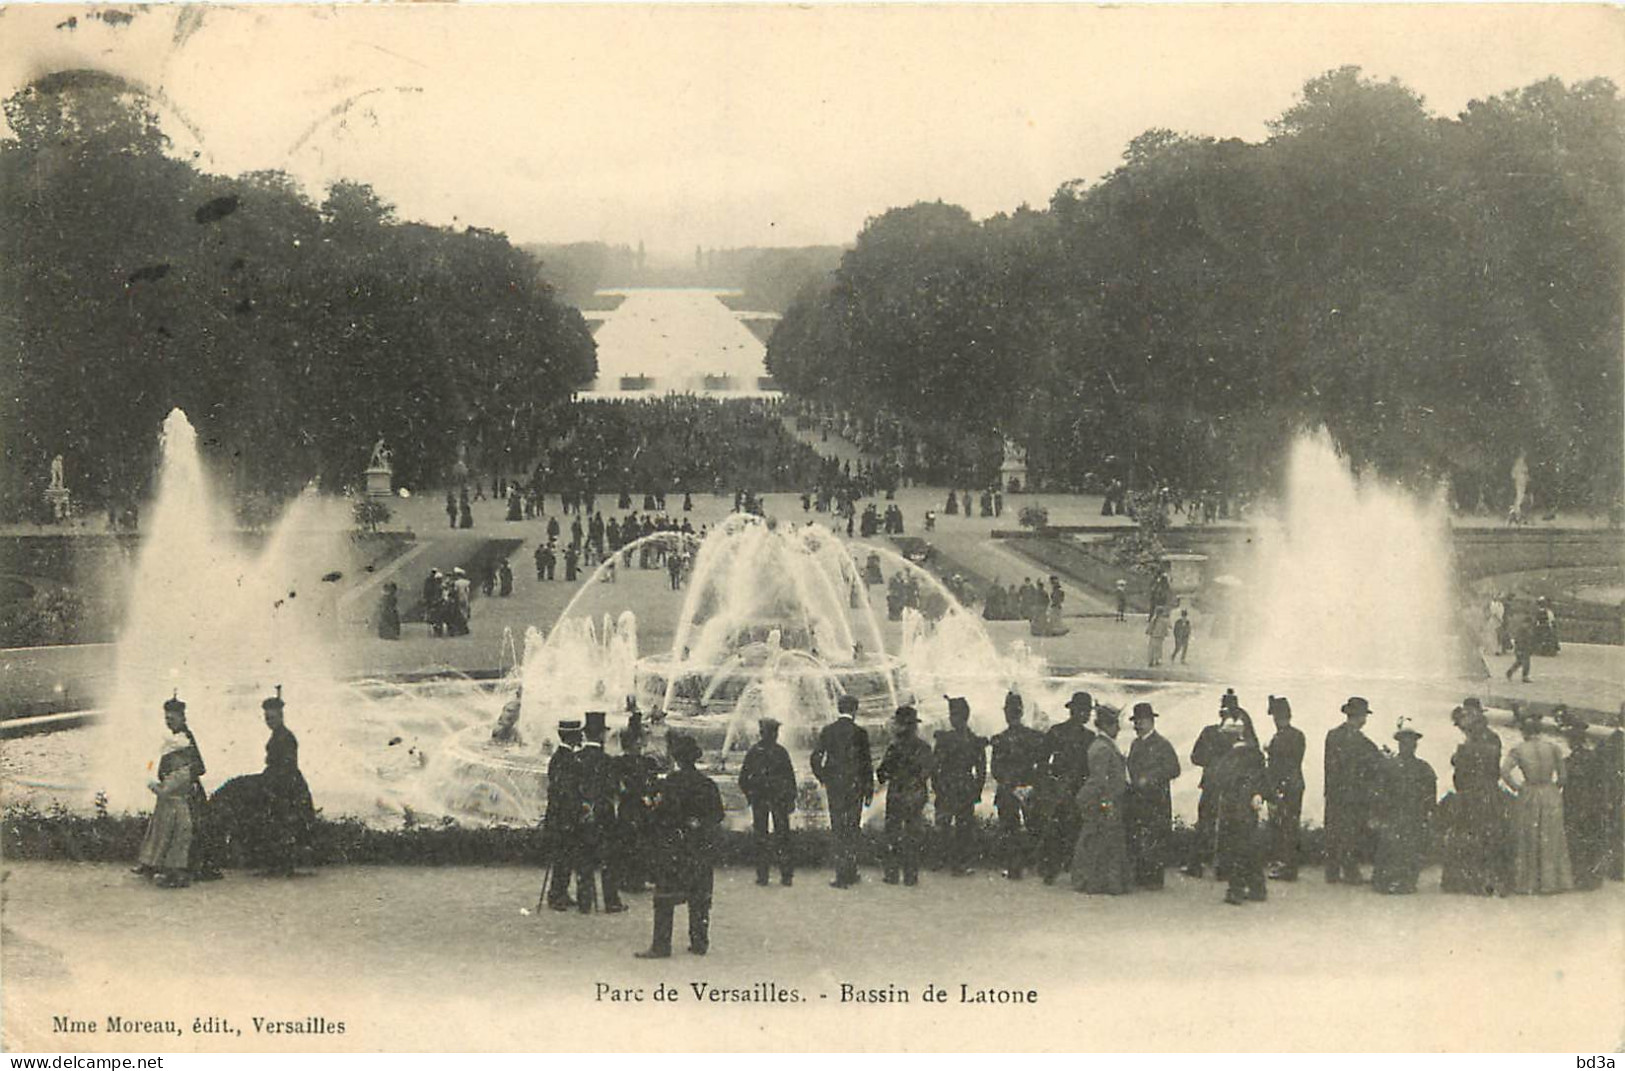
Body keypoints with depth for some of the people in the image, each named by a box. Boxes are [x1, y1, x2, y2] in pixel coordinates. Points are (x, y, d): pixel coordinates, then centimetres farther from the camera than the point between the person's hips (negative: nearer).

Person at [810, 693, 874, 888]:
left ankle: (842, 877, 3)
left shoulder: (827, 731, 0)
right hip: (855, 785, -1)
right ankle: (850, 874, 10)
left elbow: (816, 759, 0)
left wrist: (823, 779, 15)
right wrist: (869, 790, 3)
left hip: (834, 785, 1)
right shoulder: (859, 733, -6)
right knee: (852, 829, 8)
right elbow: (867, 764, -4)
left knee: (838, 830, 6)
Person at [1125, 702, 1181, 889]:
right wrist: (1132, 783, 8)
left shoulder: (1162, 744, -3)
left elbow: (1174, 769, -8)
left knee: (1154, 840, -7)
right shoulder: (1135, 744, 19)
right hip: (1136, 799, 7)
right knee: (1135, 840, 4)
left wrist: (1149, 779, -15)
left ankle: (1154, 878, -4)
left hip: (1156, 801, -7)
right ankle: (1140, 876, 11)